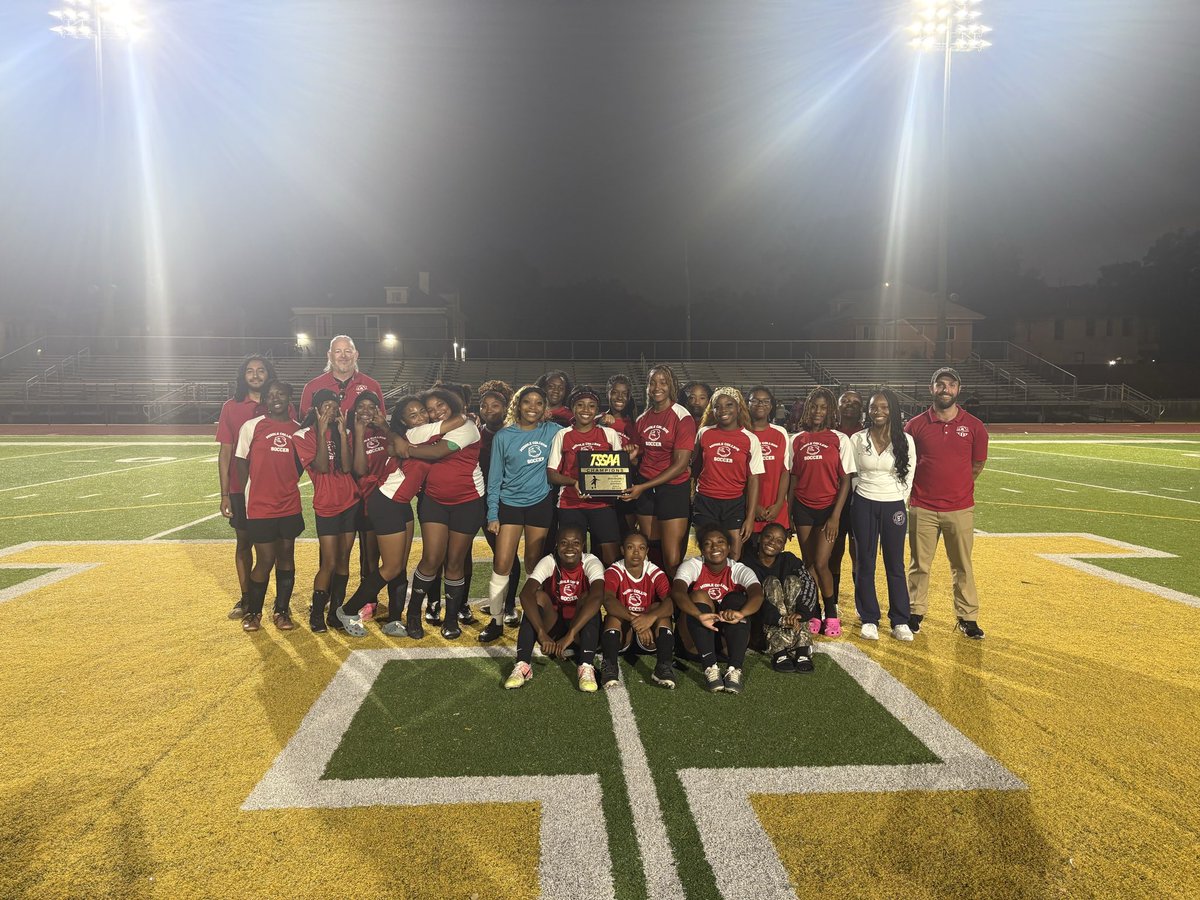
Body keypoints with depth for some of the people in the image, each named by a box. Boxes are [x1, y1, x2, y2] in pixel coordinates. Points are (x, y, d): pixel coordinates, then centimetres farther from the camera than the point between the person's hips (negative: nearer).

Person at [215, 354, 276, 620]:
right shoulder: (231, 407, 3)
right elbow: (225, 452, 3)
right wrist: (224, 493, 0)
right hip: (241, 488, 1)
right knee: (244, 541, 10)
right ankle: (245, 598, 24)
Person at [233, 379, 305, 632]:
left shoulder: (299, 430, 4)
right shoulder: (252, 426, -3)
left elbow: (320, 464, -1)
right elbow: (241, 463, 4)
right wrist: (252, 493, 3)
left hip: (290, 507, 3)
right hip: (260, 507, -3)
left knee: (286, 557, 10)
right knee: (265, 560, 0)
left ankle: (281, 611, 25)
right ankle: (252, 612, 22)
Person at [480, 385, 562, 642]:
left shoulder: (552, 431, 0)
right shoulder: (503, 436, -2)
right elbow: (494, 478, 0)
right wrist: (492, 514, -4)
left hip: (540, 503, 0)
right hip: (510, 503, 0)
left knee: (534, 565, 8)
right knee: (501, 565, -3)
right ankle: (496, 621, 11)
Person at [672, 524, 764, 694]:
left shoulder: (740, 570, -7)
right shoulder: (692, 566, -9)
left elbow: (757, 594, -29)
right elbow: (677, 591, -30)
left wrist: (740, 613, -51)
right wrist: (700, 616, -49)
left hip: (731, 635, 1)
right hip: (698, 637, 0)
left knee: (736, 598, -24)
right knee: (699, 595, -25)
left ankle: (735, 669, -34)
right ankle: (710, 667, -34)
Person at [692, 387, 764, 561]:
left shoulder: (750, 440, -1)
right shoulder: (704, 433, 2)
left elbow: (753, 480, -2)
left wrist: (750, 517, -7)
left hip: (735, 503, 0)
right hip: (705, 502, 1)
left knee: (735, 555, 1)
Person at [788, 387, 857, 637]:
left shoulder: (839, 439, -1)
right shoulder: (796, 440, 6)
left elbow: (845, 480, -3)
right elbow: (793, 478, 9)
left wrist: (835, 516, -9)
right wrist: (788, 513, 5)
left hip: (829, 507, -3)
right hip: (803, 508, 3)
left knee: (821, 563, -9)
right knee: (808, 563, 6)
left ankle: (831, 615, 10)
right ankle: (813, 615, 17)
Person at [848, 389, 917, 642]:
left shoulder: (905, 440, -1)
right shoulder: (858, 439, 0)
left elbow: (909, 476, 6)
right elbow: (851, 475, 7)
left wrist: (900, 503, 4)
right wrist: (859, 503, 6)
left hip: (894, 506, 0)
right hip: (863, 506, 1)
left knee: (895, 564, 5)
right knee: (864, 563, 6)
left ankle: (900, 621, 16)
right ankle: (869, 619, 16)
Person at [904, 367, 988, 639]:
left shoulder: (974, 426, 0)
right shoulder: (915, 425, -1)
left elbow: (977, 465, 12)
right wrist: (924, 487, 11)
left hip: (960, 508, 0)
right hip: (922, 508, 0)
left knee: (963, 566, 8)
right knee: (919, 565, 8)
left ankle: (967, 618, 18)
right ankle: (915, 612, 20)